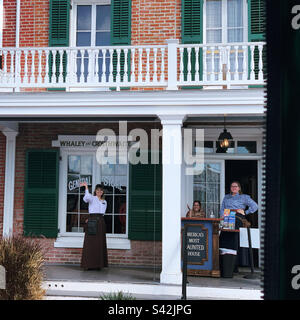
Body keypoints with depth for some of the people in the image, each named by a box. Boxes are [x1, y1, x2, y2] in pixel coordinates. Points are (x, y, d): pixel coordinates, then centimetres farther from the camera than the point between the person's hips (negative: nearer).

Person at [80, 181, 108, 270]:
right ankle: (88, 264, -2)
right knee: (90, 243, -5)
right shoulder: (92, 198, 1)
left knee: (100, 244, 5)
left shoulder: (104, 202, 17)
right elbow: (86, 198, -24)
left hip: (101, 222, 5)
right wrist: (86, 187, -31)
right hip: (92, 223, -5)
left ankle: (98, 264, 10)